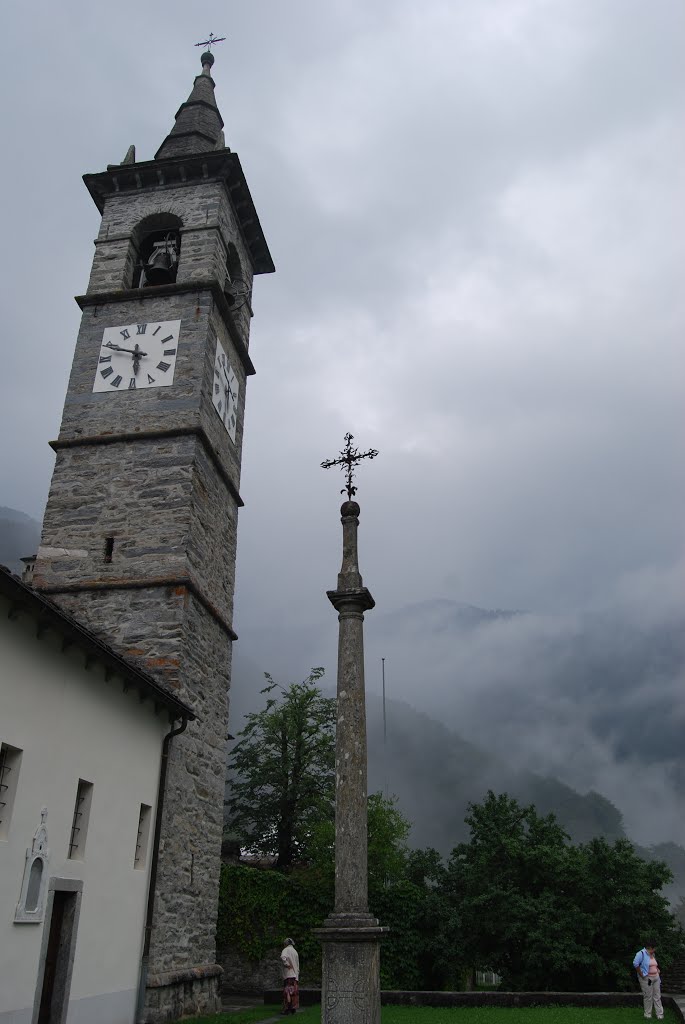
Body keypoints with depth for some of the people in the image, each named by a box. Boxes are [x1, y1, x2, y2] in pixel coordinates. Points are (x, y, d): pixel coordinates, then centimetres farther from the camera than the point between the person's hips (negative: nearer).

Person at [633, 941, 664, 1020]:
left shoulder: (652, 954, 12)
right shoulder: (641, 953, -16)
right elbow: (635, 964, -25)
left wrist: (657, 970, 12)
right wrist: (641, 974, -21)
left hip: (656, 978, 8)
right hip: (646, 979, -8)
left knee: (657, 996, 8)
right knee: (648, 997, 0)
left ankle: (660, 1015, 15)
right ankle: (647, 1015, 13)